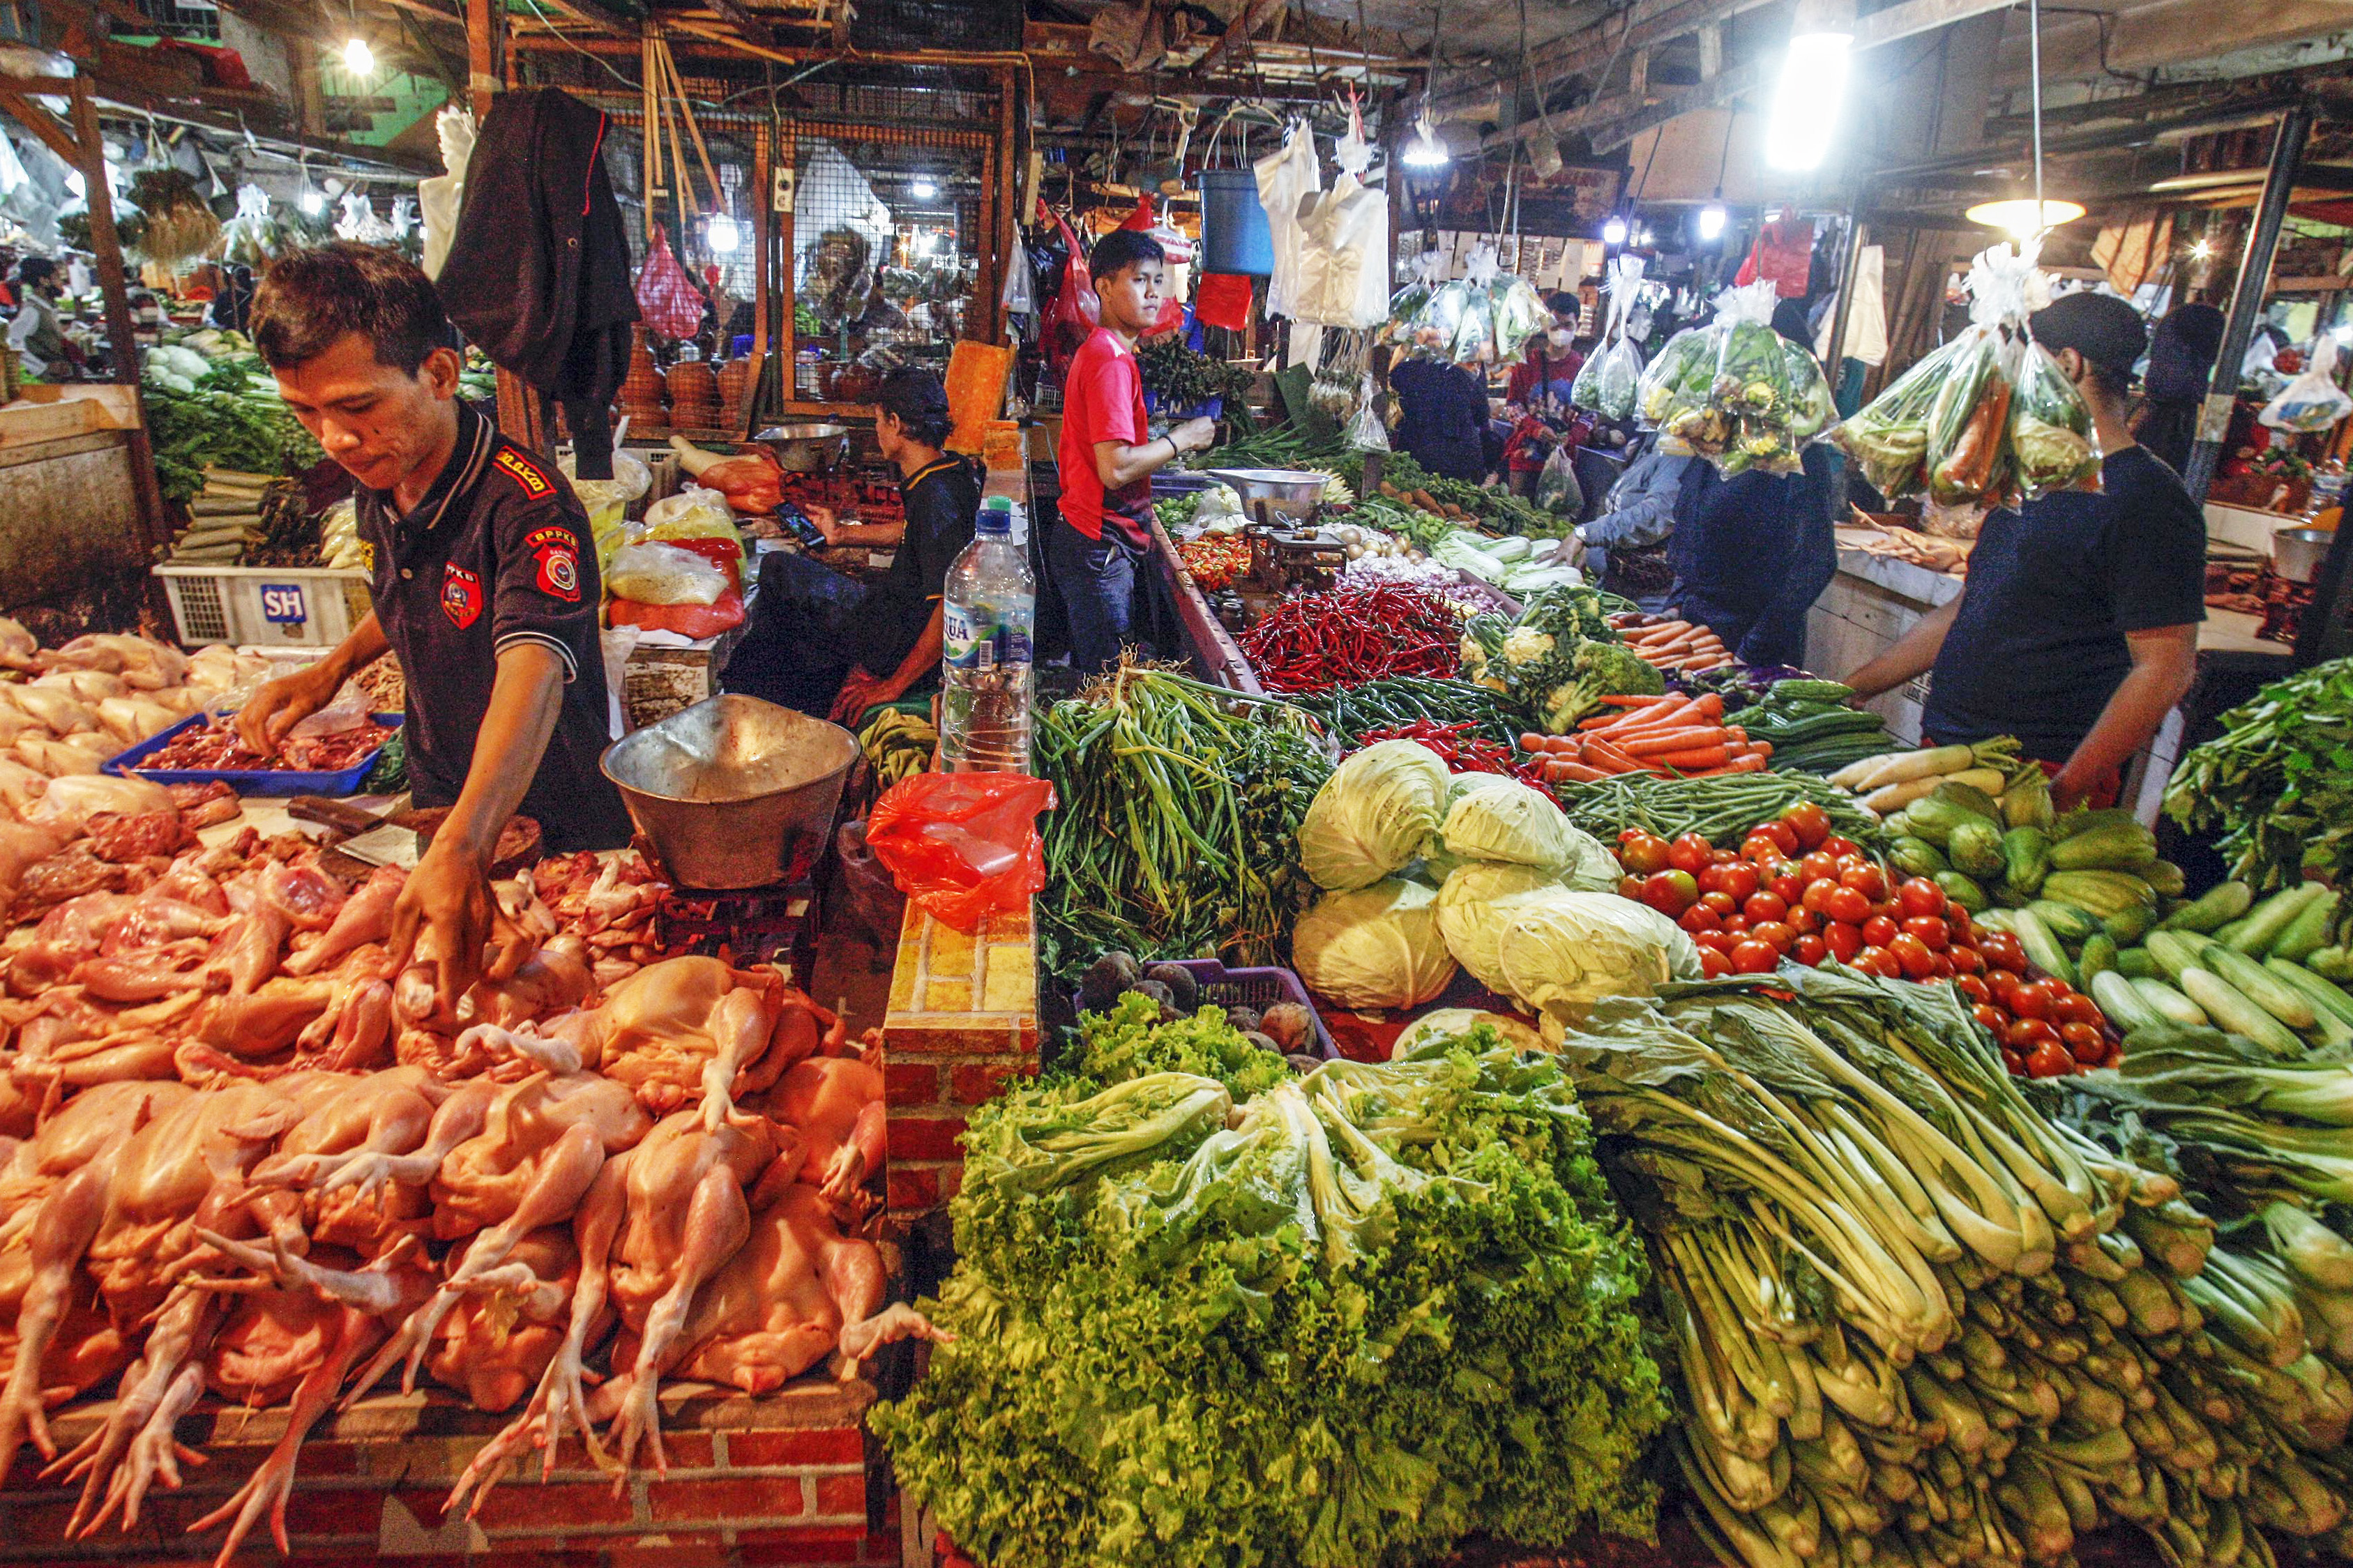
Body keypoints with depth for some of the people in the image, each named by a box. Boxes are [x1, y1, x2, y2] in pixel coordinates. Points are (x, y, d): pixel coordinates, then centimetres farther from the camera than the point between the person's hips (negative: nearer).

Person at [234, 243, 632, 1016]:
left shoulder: (527, 504, -29)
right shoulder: (379, 490, -1)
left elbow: (532, 673, -45)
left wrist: (461, 849, -59)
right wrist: (332, 669, 2)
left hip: (557, 829, -8)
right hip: (440, 812, 8)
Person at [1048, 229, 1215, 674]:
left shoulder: (1094, 351, 15)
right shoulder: (1113, 360, -17)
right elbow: (1116, 468, -25)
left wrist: (1165, 444, 16)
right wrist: (1180, 440, -12)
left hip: (1080, 534, 10)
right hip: (1101, 546, -10)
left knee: (1093, 678, 17)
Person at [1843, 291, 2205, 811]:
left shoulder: (2147, 501, -11)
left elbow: (2164, 670, -16)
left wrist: (2061, 793, -21)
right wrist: (1847, 691, 16)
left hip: (2040, 781, -7)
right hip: (1948, 753, 7)